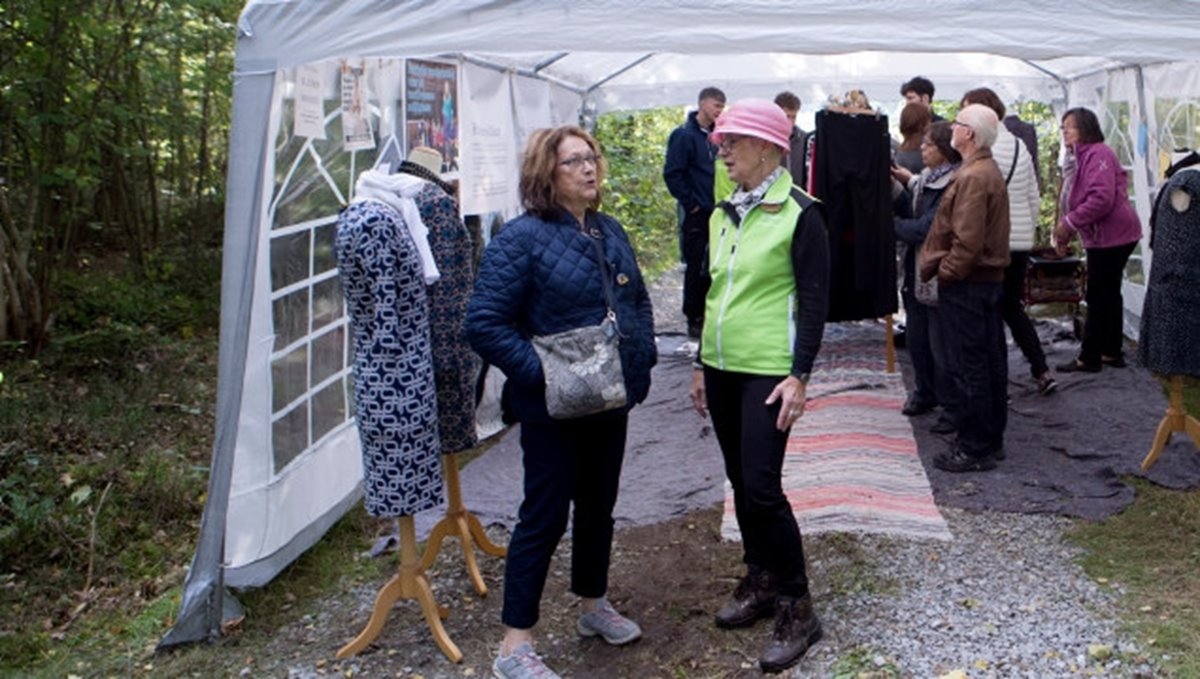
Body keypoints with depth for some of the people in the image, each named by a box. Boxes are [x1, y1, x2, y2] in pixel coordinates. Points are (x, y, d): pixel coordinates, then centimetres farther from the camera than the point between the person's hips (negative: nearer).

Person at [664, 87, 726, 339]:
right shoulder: (684, 135, -9)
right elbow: (672, 174, -14)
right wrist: (690, 203, -12)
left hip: (716, 213, 7)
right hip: (697, 214, -7)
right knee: (696, 267, -1)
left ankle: (709, 314, 23)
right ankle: (694, 319, 9)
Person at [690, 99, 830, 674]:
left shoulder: (799, 214, -9)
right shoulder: (723, 214, 11)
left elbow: (814, 299, -11)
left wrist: (799, 375, -17)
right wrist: (701, 364, 18)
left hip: (769, 370, -7)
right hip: (722, 366, 7)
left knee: (762, 487, -9)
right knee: (740, 483, 14)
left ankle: (797, 609, 5)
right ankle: (760, 583, 30)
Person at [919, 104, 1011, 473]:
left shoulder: (972, 177, -19)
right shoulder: (990, 171, 14)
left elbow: (967, 241, -25)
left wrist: (944, 272, -13)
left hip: (966, 284, -10)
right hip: (990, 278, 10)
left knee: (968, 369, -3)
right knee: (991, 363, 15)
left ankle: (974, 449, 4)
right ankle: (991, 439, 25)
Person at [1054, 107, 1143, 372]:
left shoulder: (1098, 154, -16)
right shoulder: (1078, 158, 15)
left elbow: (1101, 198, -27)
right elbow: (1078, 201, 19)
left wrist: (1069, 223, -21)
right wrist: (1065, 233, 9)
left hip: (1111, 236, -10)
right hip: (1101, 237, 10)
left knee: (1098, 297, -4)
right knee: (1109, 294, 16)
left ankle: (1089, 357, 2)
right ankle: (1112, 352, 25)